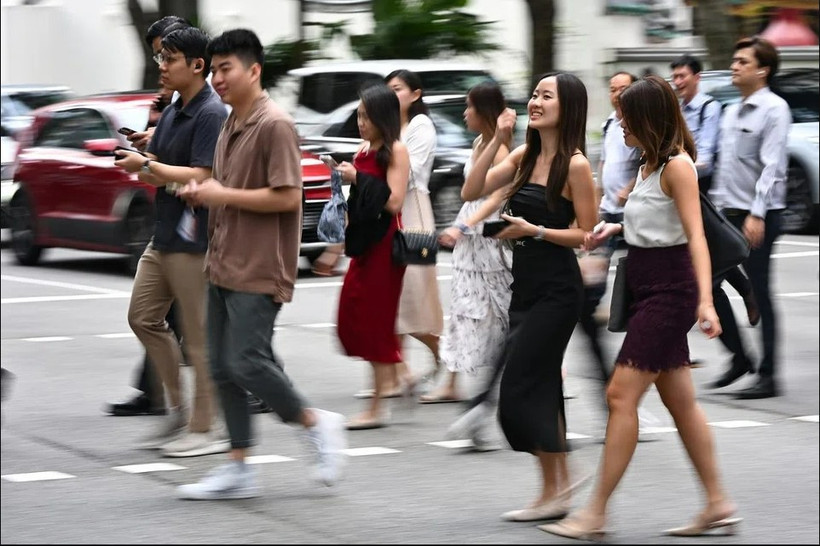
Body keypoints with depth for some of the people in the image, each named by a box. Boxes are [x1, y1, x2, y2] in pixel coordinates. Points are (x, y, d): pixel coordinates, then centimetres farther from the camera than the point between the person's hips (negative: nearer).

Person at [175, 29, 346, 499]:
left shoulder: (275, 126, -13)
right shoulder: (231, 127, 15)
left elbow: (287, 197, -19)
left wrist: (224, 195, -15)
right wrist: (203, 193, 7)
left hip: (258, 270, -9)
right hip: (224, 264, 9)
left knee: (246, 362, -13)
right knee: (223, 367, 7)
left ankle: (316, 424, 8)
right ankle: (239, 470, 12)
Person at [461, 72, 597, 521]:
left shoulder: (575, 165, -11)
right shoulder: (524, 156, 9)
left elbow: (588, 234, -11)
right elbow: (471, 192, 3)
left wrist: (535, 230, -20)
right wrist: (496, 141, -3)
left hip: (556, 289, -8)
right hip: (525, 283, 8)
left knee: (522, 388, -8)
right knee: (540, 386, 11)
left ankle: (552, 492, 2)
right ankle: (560, 484, 21)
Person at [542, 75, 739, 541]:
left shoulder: (677, 165, -15)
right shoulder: (651, 163, 14)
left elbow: (695, 235, -22)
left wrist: (706, 300, -31)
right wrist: (615, 228, 15)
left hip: (669, 290, -10)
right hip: (648, 288, 10)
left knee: (621, 395, -10)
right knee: (680, 400, 11)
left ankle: (596, 514, -8)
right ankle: (718, 504, 17)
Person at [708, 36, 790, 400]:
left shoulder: (774, 110, -10)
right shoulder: (731, 112, 15)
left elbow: (772, 167, -18)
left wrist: (758, 214, -24)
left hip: (759, 217, -8)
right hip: (728, 213, 8)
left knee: (760, 295, -3)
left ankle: (767, 377, 5)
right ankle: (739, 357, 18)